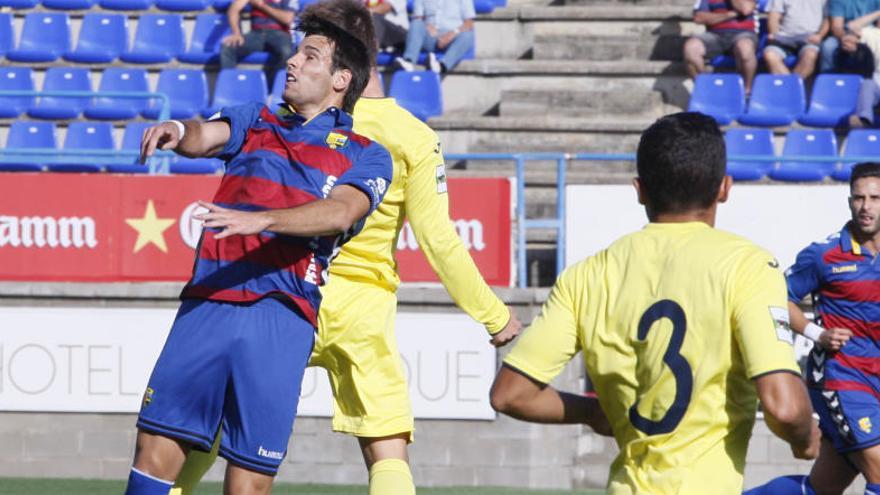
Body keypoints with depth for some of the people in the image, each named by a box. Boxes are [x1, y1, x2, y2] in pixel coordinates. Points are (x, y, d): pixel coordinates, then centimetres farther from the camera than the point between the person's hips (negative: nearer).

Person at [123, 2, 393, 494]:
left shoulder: (366, 155, 9)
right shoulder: (255, 121, 22)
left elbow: (339, 212, -11)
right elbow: (203, 137, 2)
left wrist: (259, 220, -27)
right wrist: (177, 131, -23)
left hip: (280, 318, -3)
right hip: (206, 303, 3)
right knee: (157, 449, -5)